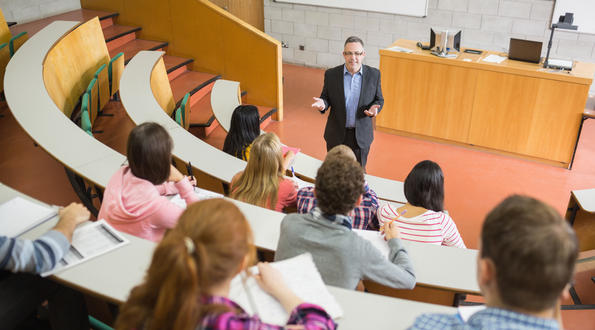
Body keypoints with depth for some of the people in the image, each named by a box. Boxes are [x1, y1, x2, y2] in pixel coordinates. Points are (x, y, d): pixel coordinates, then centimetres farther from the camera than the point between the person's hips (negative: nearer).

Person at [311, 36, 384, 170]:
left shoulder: (374, 74, -6)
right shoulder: (331, 74, -7)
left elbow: (379, 99, 3)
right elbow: (326, 97, 3)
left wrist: (374, 108, -20)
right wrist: (322, 103, -21)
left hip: (361, 135, 0)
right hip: (336, 134, 0)